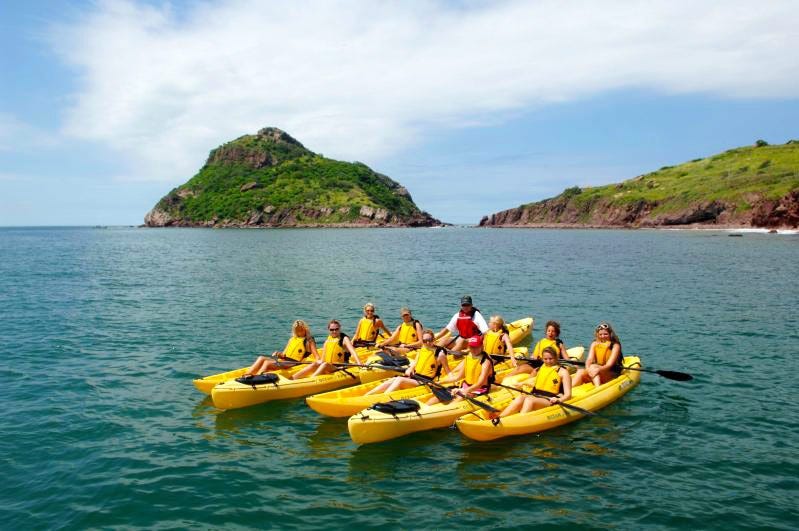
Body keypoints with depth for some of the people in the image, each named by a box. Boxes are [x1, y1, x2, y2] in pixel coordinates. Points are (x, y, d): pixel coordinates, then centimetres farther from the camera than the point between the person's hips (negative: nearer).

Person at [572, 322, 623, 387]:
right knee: (580, 372, -25)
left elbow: (610, 364, -17)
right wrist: (588, 369, -29)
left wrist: (599, 369, -38)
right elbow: (589, 359, -5)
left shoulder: (615, 345, -4)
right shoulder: (594, 344, 9)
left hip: (612, 374, -4)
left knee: (593, 367, -32)